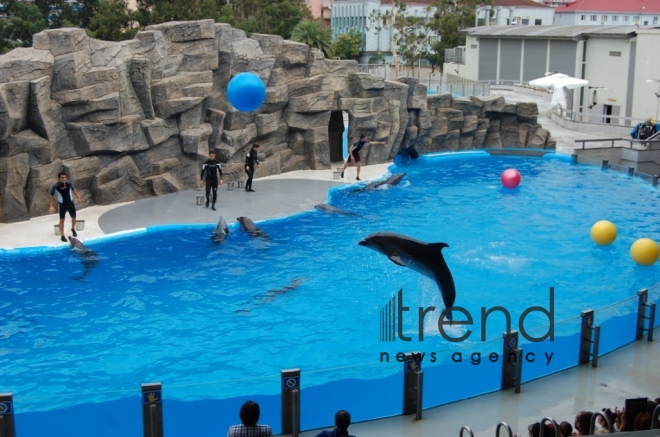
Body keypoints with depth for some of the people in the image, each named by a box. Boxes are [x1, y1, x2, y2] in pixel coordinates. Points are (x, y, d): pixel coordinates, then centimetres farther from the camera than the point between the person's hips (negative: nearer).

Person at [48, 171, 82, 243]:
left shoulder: (69, 183, -13)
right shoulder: (55, 187, -21)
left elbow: (73, 190, 7)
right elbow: (51, 196, -10)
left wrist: (78, 198, 8)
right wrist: (51, 206, -14)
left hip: (70, 203, 3)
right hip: (62, 205, -3)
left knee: (74, 217, 14)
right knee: (62, 220, 1)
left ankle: (73, 229, 42)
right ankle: (62, 236, 10)